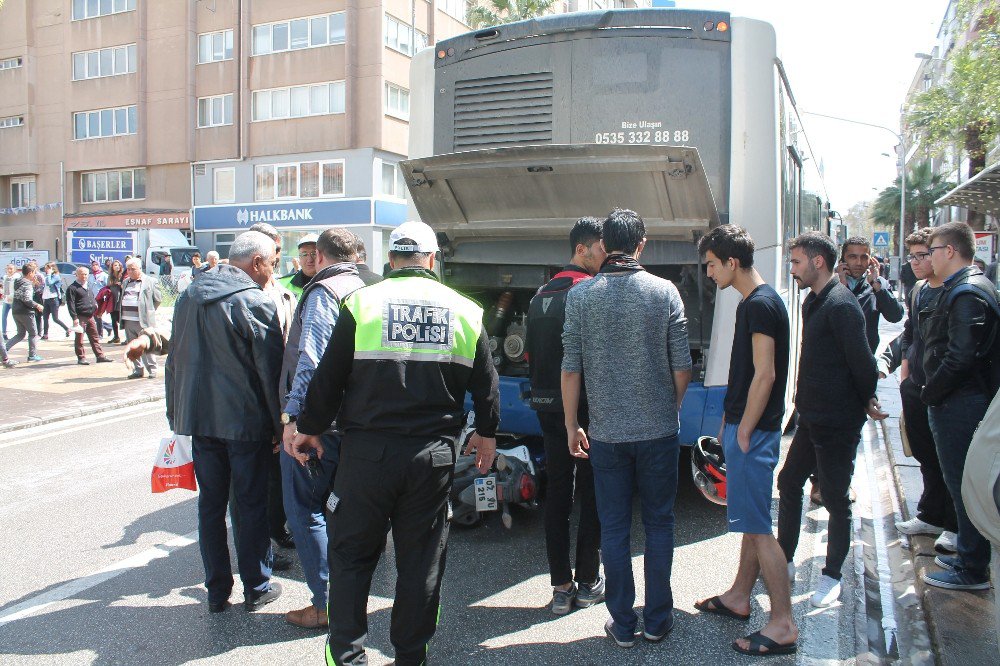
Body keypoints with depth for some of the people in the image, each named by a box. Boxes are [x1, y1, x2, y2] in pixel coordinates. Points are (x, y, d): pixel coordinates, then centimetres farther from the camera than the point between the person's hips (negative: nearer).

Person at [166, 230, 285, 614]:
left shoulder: (189, 296, 9)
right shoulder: (256, 302, -14)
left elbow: (175, 359, 15)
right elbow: (271, 369, -13)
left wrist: (176, 412, 21)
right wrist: (280, 425, -6)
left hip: (199, 419, 6)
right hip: (246, 421, -6)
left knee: (210, 503, 13)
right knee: (253, 505, 7)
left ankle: (217, 591, 21)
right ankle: (256, 588, 18)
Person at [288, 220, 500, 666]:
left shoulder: (362, 303, -4)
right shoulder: (465, 310, 5)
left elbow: (328, 377, 0)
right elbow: (486, 385, 11)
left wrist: (310, 427, 13)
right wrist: (486, 433, 26)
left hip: (368, 452, -2)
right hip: (434, 455, 2)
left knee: (351, 552, 13)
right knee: (421, 559, 13)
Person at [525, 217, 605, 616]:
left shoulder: (541, 295, 12)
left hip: (548, 407, 7)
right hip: (586, 407, -6)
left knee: (557, 491, 10)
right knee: (590, 493, 6)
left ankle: (561, 587, 15)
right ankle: (588, 583, 16)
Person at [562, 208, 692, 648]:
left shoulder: (580, 295, -5)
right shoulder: (665, 291, -5)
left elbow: (570, 369, -4)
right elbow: (682, 367, -4)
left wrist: (571, 426, 6)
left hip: (607, 433, 0)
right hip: (659, 430, 0)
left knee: (613, 529, 10)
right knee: (659, 524, 14)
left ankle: (623, 626, 20)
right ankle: (657, 620, 24)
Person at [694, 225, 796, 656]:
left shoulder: (760, 305, -17)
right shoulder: (753, 302, 14)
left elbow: (764, 376, -21)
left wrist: (743, 432, -17)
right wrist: (730, 421, 18)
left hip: (753, 431, -10)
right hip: (744, 426, 10)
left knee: (757, 526, -5)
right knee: (749, 521, 18)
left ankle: (783, 624, 3)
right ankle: (738, 597, 31)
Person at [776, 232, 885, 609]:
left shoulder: (841, 305, -20)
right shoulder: (814, 302, 11)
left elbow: (861, 360, -19)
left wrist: (867, 402, -5)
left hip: (838, 423, -10)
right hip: (812, 418, 10)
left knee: (836, 499, 4)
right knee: (788, 483, 15)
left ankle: (832, 577, 20)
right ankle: (785, 561, 29)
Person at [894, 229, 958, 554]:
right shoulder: (918, 292, 10)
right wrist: (905, 375, 17)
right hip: (916, 388, 7)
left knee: (948, 458, 4)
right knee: (925, 455, 16)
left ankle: (954, 527, 17)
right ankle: (930, 516, 30)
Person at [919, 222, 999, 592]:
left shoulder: (966, 293, -19)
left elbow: (960, 357, -26)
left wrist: (930, 394, -14)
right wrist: (933, 393, 14)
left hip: (958, 404, -10)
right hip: (964, 402, 10)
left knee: (964, 485, -1)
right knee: (964, 484, 18)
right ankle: (970, 557, 30)